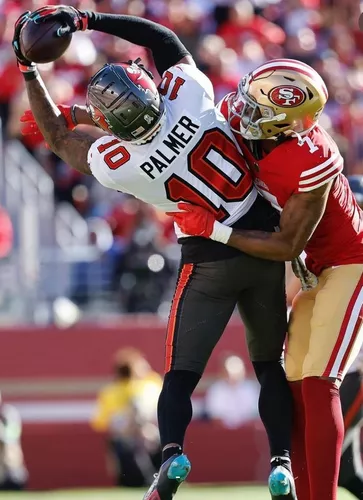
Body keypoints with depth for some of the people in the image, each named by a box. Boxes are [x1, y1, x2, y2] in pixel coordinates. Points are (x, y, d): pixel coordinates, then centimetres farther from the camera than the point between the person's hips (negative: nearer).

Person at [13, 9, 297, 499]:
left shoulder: (114, 163, -16)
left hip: (211, 260, -3)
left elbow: (56, 136, 5)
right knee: (270, 365, 14)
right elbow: (168, 41, 4)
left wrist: (27, 67, 8)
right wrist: (89, 19, 5)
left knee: (180, 375, 8)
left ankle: (172, 453, -16)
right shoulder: (189, 90, -17)